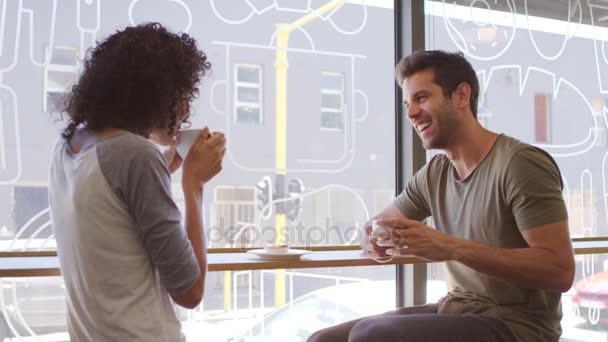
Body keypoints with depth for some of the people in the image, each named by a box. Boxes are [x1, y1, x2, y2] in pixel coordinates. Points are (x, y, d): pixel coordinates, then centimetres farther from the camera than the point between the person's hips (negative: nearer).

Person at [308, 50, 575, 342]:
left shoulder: (520, 163, -14)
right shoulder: (433, 174, 8)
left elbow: (560, 271, -21)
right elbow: (377, 227, 17)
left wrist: (452, 248, -27)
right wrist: (376, 241, -9)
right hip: (455, 310, 7)